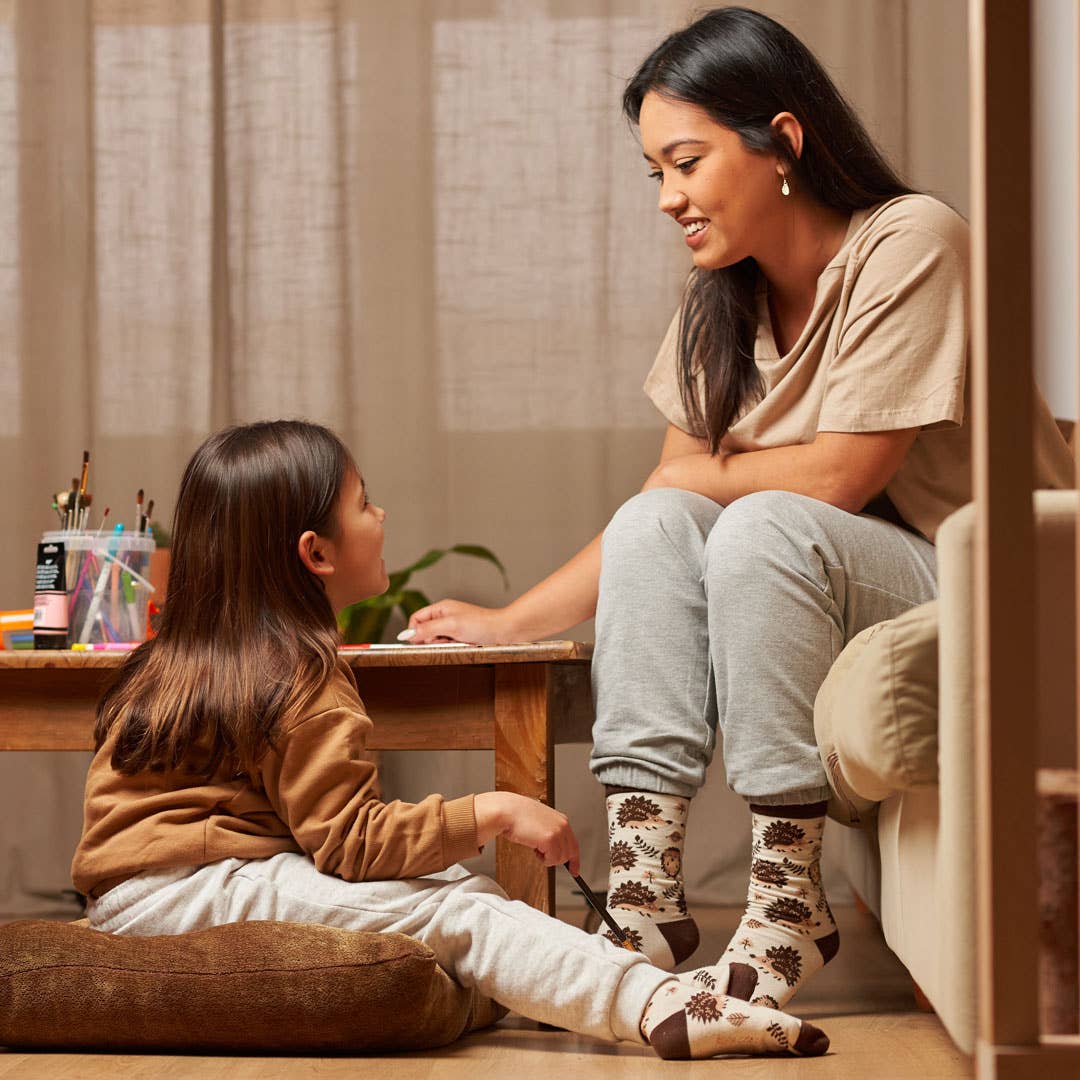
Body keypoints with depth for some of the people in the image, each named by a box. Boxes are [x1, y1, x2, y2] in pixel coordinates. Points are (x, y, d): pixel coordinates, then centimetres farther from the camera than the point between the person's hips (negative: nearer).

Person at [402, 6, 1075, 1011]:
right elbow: (667, 493, 4)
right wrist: (510, 622, -3)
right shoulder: (721, 304, 7)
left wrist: (703, 473, -4)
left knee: (762, 527, -30)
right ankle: (646, 893, -25)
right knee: (655, 522, -17)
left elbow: (839, 476, -20)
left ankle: (789, 902, -24)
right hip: (825, 600, 7)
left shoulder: (911, 242, -15)